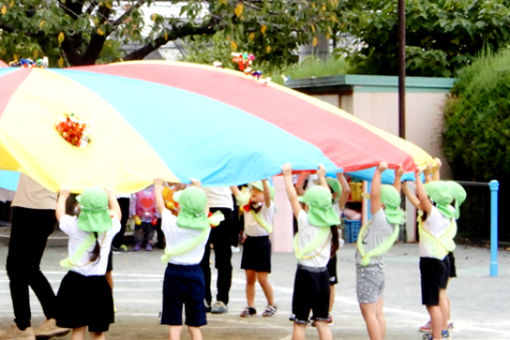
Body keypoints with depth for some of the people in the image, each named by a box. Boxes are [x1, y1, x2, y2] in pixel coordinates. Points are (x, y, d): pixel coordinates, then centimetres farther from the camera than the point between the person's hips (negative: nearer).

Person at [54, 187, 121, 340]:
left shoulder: (74, 225, -10)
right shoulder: (111, 227, -6)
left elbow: (60, 213, 13)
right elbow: (117, 213, 19)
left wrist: (63, 196, 32)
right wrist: (110, 194, 34)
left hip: (75, 282, -1)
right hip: (98, 284, 1)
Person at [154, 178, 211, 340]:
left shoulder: (172, 224, -12)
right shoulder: (205, 227, -5)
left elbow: (160, 205, 7)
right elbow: (205, 208, 17)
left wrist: (158, 185, 27)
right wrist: (198, 187, 35)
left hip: (174, 272, -2)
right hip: (195, 273, 2)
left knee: (174, 324, 2)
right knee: (194, 325, 10)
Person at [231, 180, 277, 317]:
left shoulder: (267, 206, -10)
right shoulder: (246, 203, 7)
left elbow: (268, 195, -29)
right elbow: (235, 190, 9)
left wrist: (264, 180, -45)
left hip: (262, 242, -6)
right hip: (249, 241, 6)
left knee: (262, 279, -2)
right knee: (249, 278, 7)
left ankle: (271, 305, 15)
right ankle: (250, 306, 13)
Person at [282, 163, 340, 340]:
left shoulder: (305, 221, -11)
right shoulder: (330, 223, 3)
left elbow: (292, 197, -4)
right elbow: (326, 200, 19)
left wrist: (287, 175, 7)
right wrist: (322, 177, 31)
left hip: (305, 274, -5)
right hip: (323, 275, 5)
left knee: (299, 322, 4)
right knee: (322, 322, 8)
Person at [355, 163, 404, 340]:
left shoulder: (381, 220, -18)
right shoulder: (393, 220, 4)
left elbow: (374, 195, -25)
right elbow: (393, 198, 19)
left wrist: (378, 172, -22)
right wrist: (397, 177, 19)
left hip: (368, 270, -9)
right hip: (378, 269, 9)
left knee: (370, 315, -7)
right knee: (378, 314, 12)